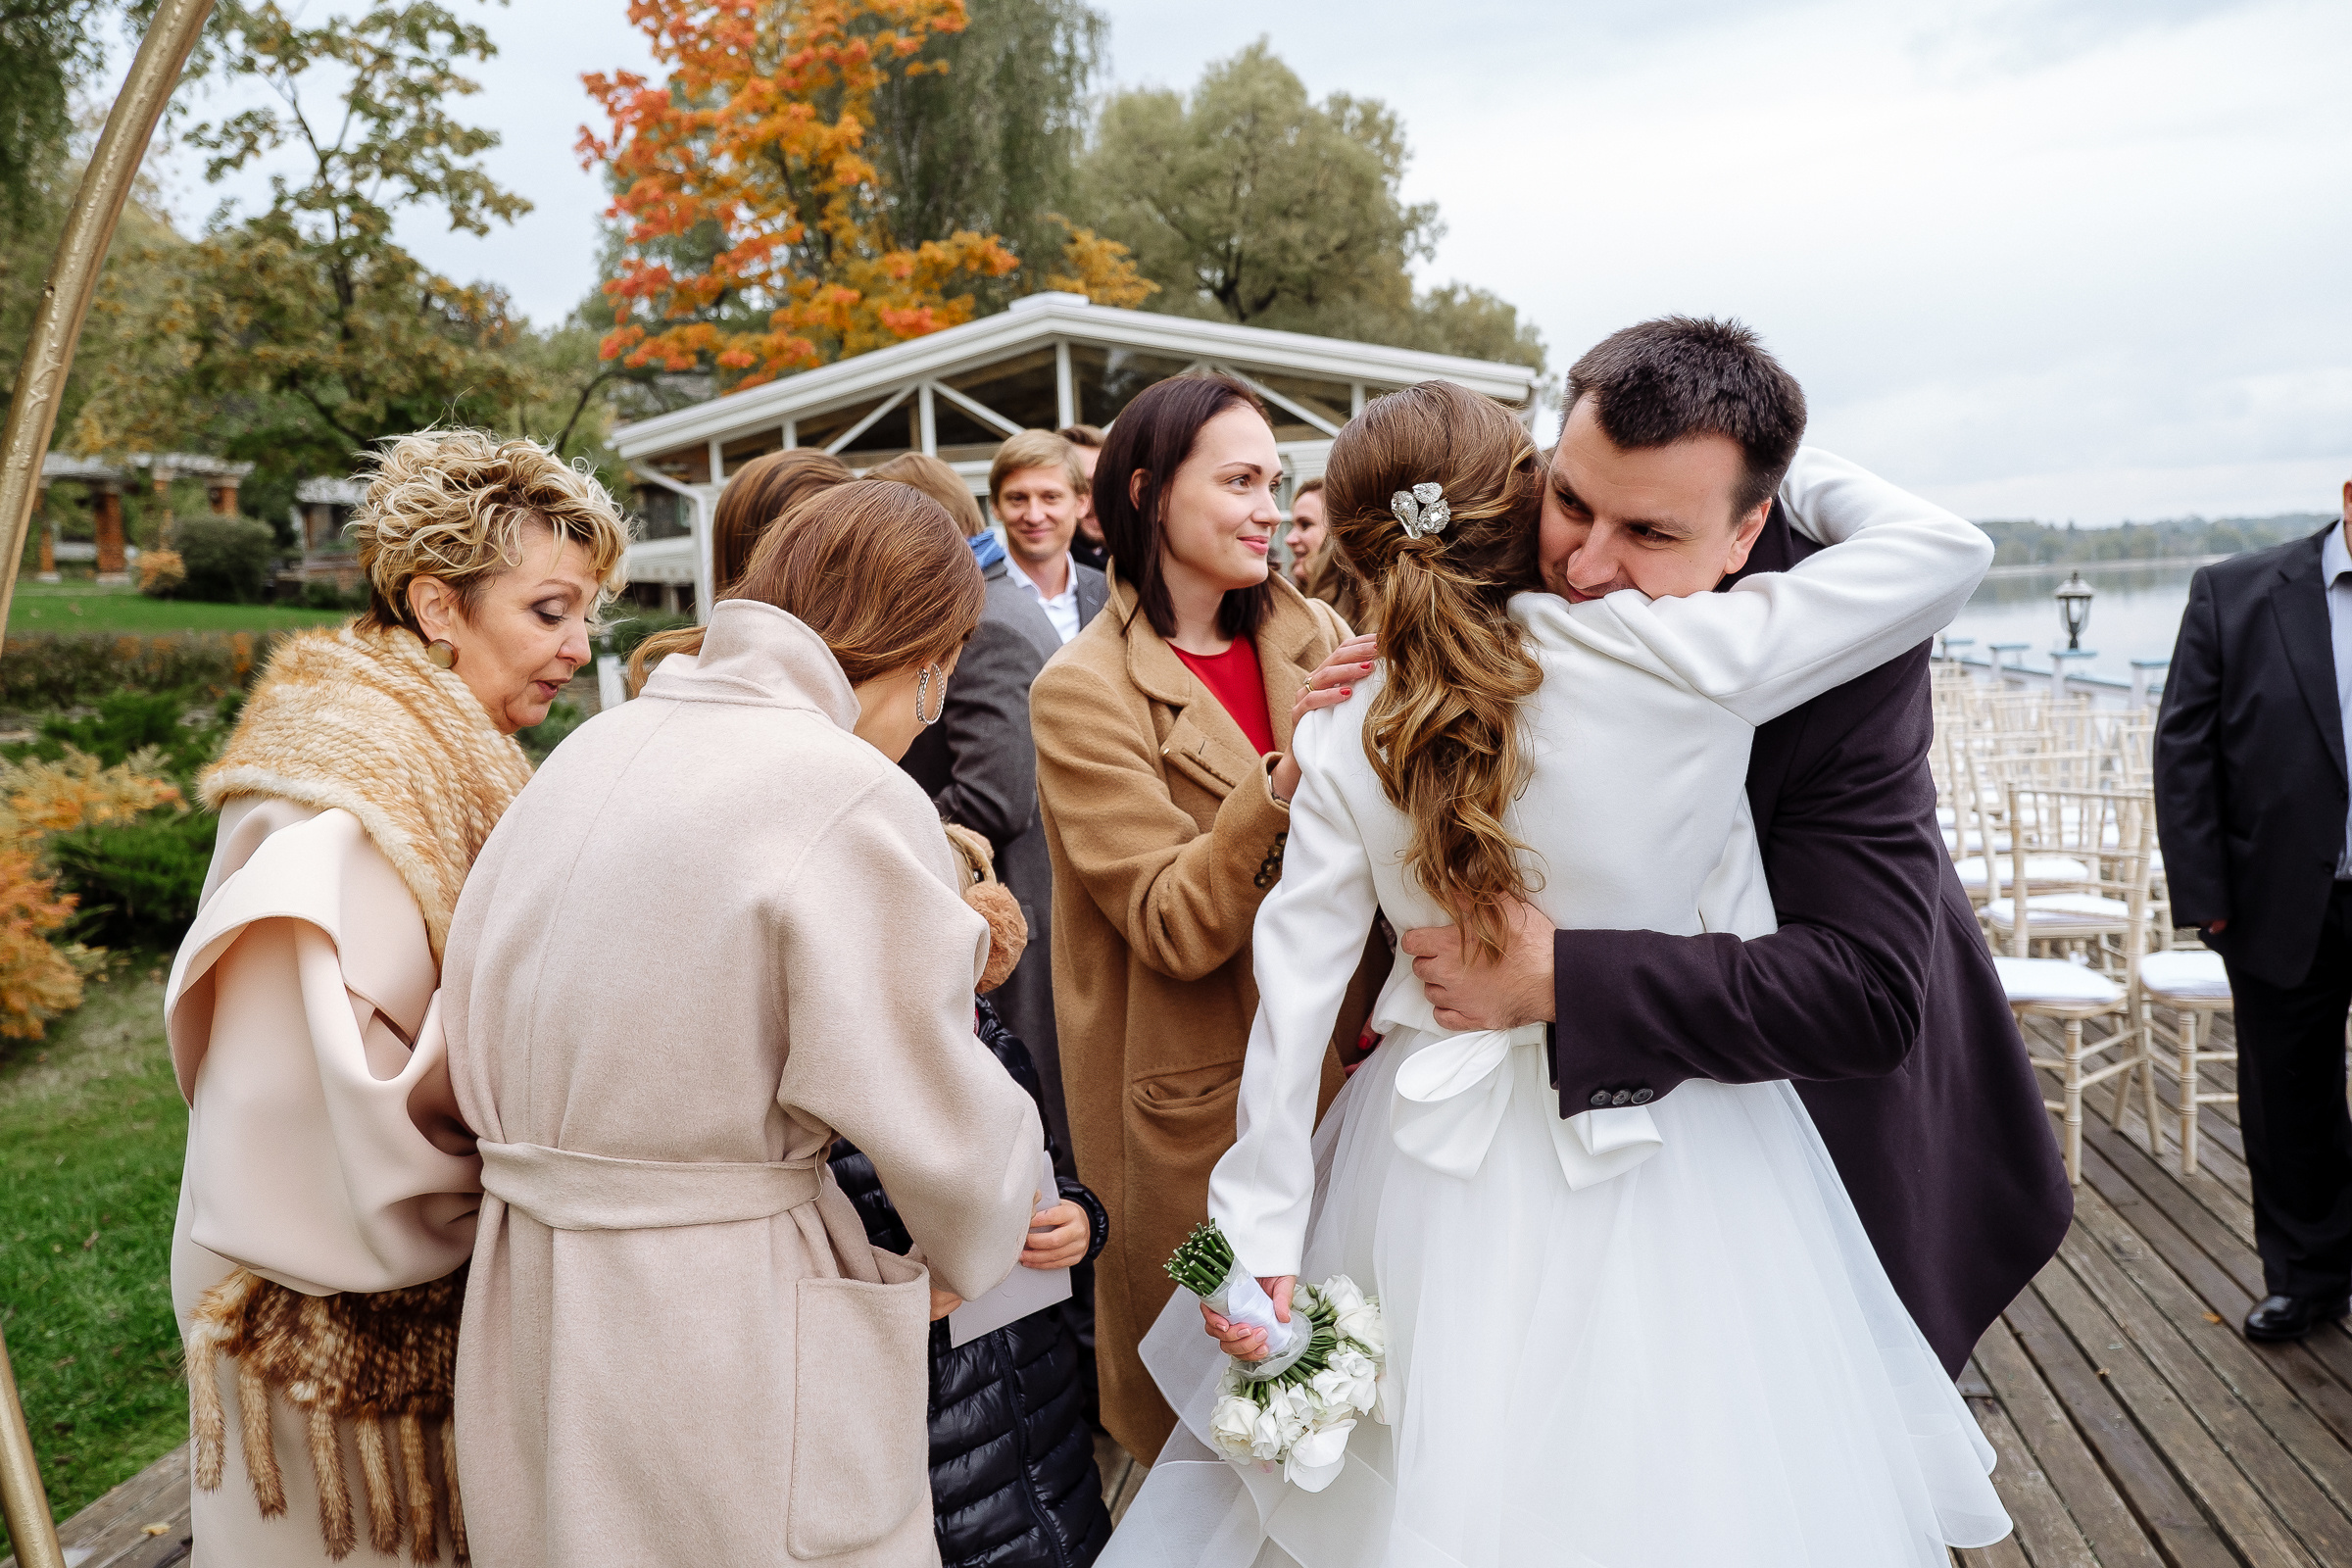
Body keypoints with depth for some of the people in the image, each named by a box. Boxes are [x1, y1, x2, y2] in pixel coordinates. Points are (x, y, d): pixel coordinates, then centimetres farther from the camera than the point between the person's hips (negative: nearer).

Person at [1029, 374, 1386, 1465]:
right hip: (1201, 1102, -4)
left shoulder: (1316, 640, 3)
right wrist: (1285, 780, -32)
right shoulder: (1082, 692, -11)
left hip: (1347, 1065, 4)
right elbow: (1175, 928, -19)